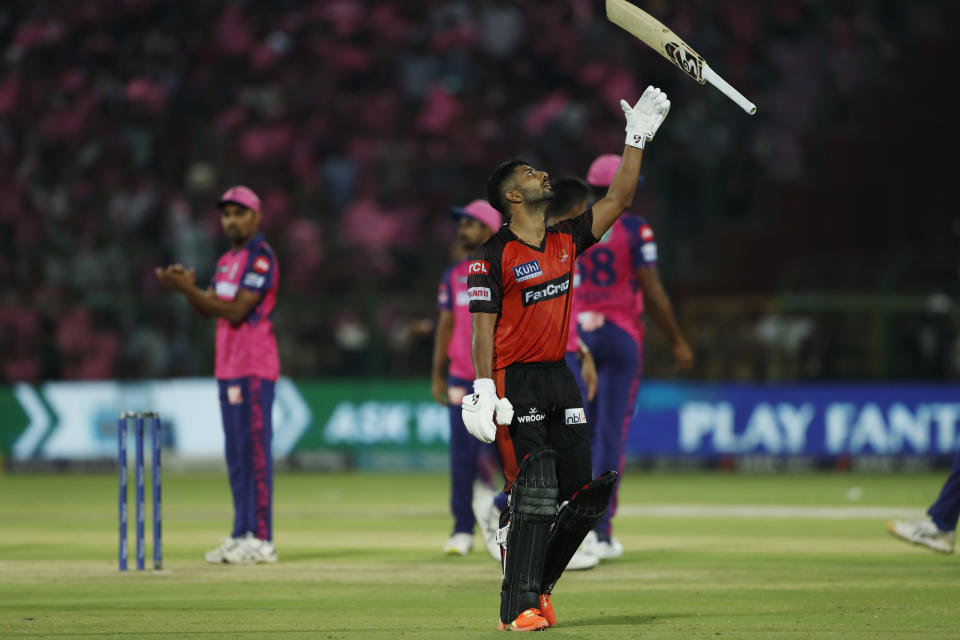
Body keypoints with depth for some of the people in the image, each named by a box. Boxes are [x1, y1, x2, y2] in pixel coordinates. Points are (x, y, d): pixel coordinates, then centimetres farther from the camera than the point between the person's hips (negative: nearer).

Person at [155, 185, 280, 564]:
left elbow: (237, 312, -17)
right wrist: (188, 289, 0)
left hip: (254, 368, -9)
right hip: (228, 367, 9)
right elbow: (209, 309, 18)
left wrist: (188, 290, -18)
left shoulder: (260, 258, -9)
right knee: (235, 454, 10)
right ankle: (241, 535, 15)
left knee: (254, 451, -10)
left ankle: (261, 540, -11)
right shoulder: (228, 261, 19)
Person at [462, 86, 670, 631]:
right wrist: (485, 392, -19)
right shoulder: (493, 258, -6)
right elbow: (483, 329, -10)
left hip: (560, 380, 7)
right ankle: (518, 607, -13)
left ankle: (537, 586, 18)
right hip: (515, 382, -7)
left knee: (580, 495, 3)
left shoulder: (567, 240, 12)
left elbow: (618, 201, 17)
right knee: (534, 493, -15)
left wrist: (637, 139, 13)